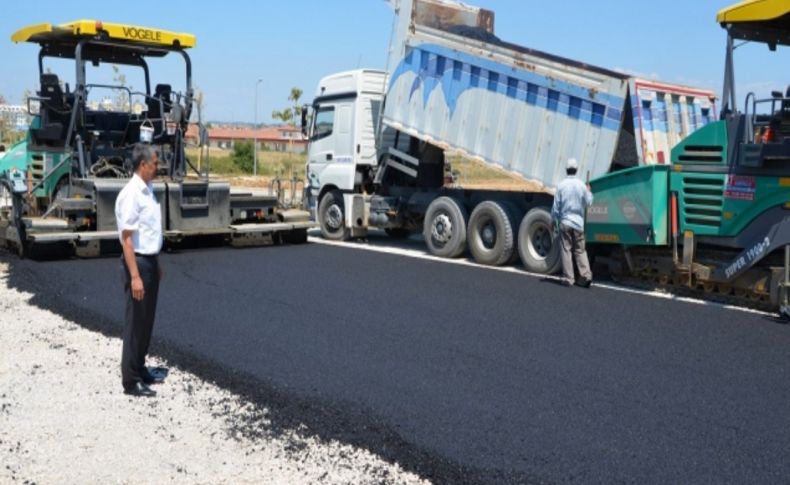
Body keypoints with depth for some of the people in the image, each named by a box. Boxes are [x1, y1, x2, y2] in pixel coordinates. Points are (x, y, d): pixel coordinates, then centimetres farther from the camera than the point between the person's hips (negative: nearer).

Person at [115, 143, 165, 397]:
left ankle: (140, 369, 31)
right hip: (138, 262, -9)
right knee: (135, 322, 0)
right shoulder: (131, 195, -19)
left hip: (150, 261, 9)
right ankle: (130, 381, 10)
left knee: (147, 321, 17)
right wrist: (135, 276, -23)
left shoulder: (148, 191, 9)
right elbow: (127, 239, -21)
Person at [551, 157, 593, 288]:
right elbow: (588, 203, 7)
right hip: (578, 222, 2)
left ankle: (568, 278, 2)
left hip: (564, 222, -2)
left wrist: (553, 220, 9)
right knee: (580, 250, 9)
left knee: (566, 250, 3)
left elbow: (556, 206, -4)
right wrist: (589, 191, 24)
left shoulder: (561, 185, -7)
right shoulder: (581, 185, -2)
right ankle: (586, 275, -2)